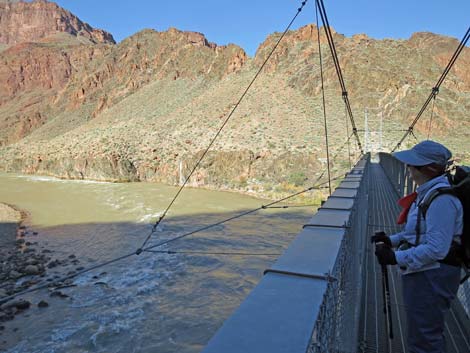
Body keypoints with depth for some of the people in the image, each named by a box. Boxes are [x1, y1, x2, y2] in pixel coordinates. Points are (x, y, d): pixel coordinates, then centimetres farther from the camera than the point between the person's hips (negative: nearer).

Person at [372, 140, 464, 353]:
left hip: (432, 277, -10)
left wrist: (396, 258, -24)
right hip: (421, 274, 10)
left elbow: (437, 249, -28)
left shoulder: (441, 199, -25)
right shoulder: (427, 192, 7)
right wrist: (392, 240, 4)